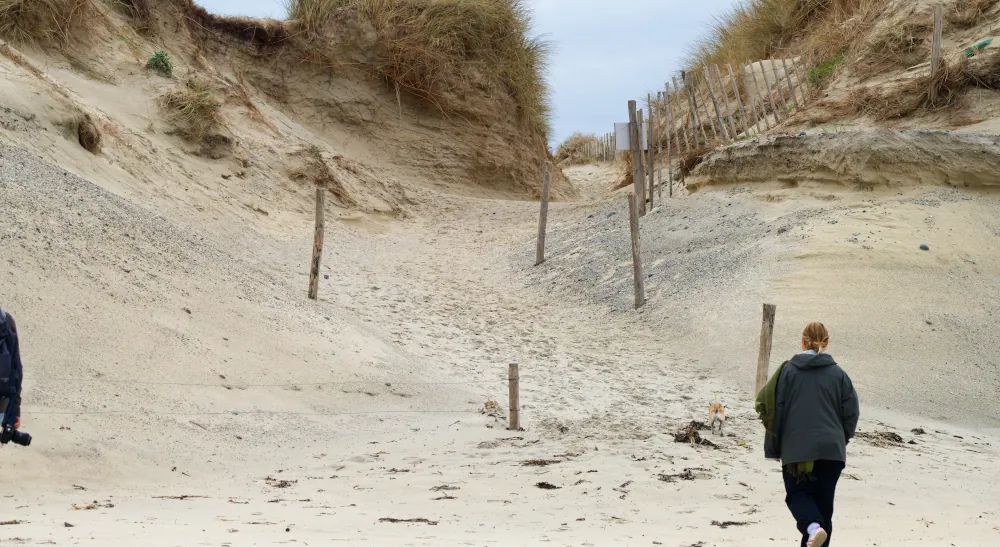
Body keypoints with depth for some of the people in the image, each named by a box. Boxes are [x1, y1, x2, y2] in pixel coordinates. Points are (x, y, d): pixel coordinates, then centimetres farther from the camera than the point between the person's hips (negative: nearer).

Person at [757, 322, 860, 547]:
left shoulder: (788, 371, -3)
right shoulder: (838, 374, 2)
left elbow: (772, 409, -2)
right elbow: (851, 412, 4)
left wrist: (774, 448, 7)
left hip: (796, 448, -1)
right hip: (831, 448, 2)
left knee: (797, 493, 11)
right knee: (823, 501, 11)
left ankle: (813, 526, -18)